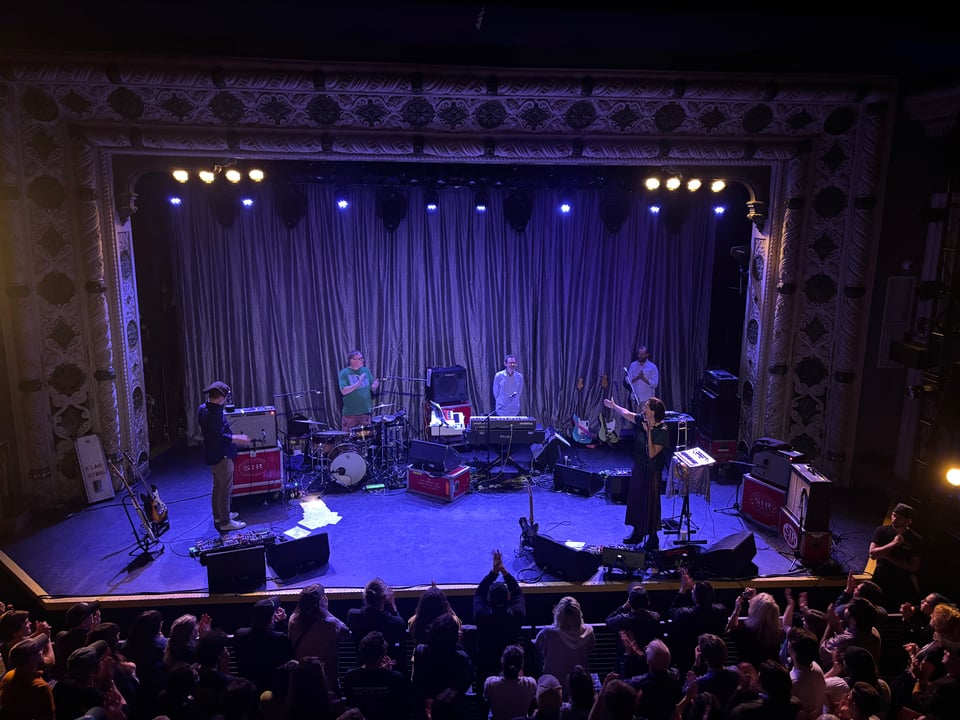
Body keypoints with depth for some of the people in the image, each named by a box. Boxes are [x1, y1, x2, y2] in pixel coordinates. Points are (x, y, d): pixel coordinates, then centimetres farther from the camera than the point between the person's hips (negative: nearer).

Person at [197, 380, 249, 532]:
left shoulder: (203, 408, 6)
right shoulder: (214, 413, -26)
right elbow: (218, 437, -29)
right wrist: (238, 439, -22)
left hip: (212, 455, 10)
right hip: (221, 456, -10)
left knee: (218, 487, 21)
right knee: (225, 489, -1)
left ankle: (219, 516, 33)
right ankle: (225, 522, 6)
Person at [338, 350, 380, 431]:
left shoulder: (366, 370, 7)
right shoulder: (344, 373, -6)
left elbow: (372, 389, 12)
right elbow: (343, 391, -16)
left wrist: (375, 386, -11)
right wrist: (358, 383, -24)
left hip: (365, 412, 4)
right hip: (350, 413, -4)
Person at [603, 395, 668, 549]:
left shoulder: (662, 431, -24)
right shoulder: (642, 421, -6)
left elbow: (652, 453, -28)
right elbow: (626, 414, 15)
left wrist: (648, 433, -32)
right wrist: (614, 406, 27)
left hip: (652, 471, -7)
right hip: (638, 467, 7)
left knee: (650, 503, 3)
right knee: (635, 499, 17)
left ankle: (653, 538, 19)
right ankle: (637, 533, 33)